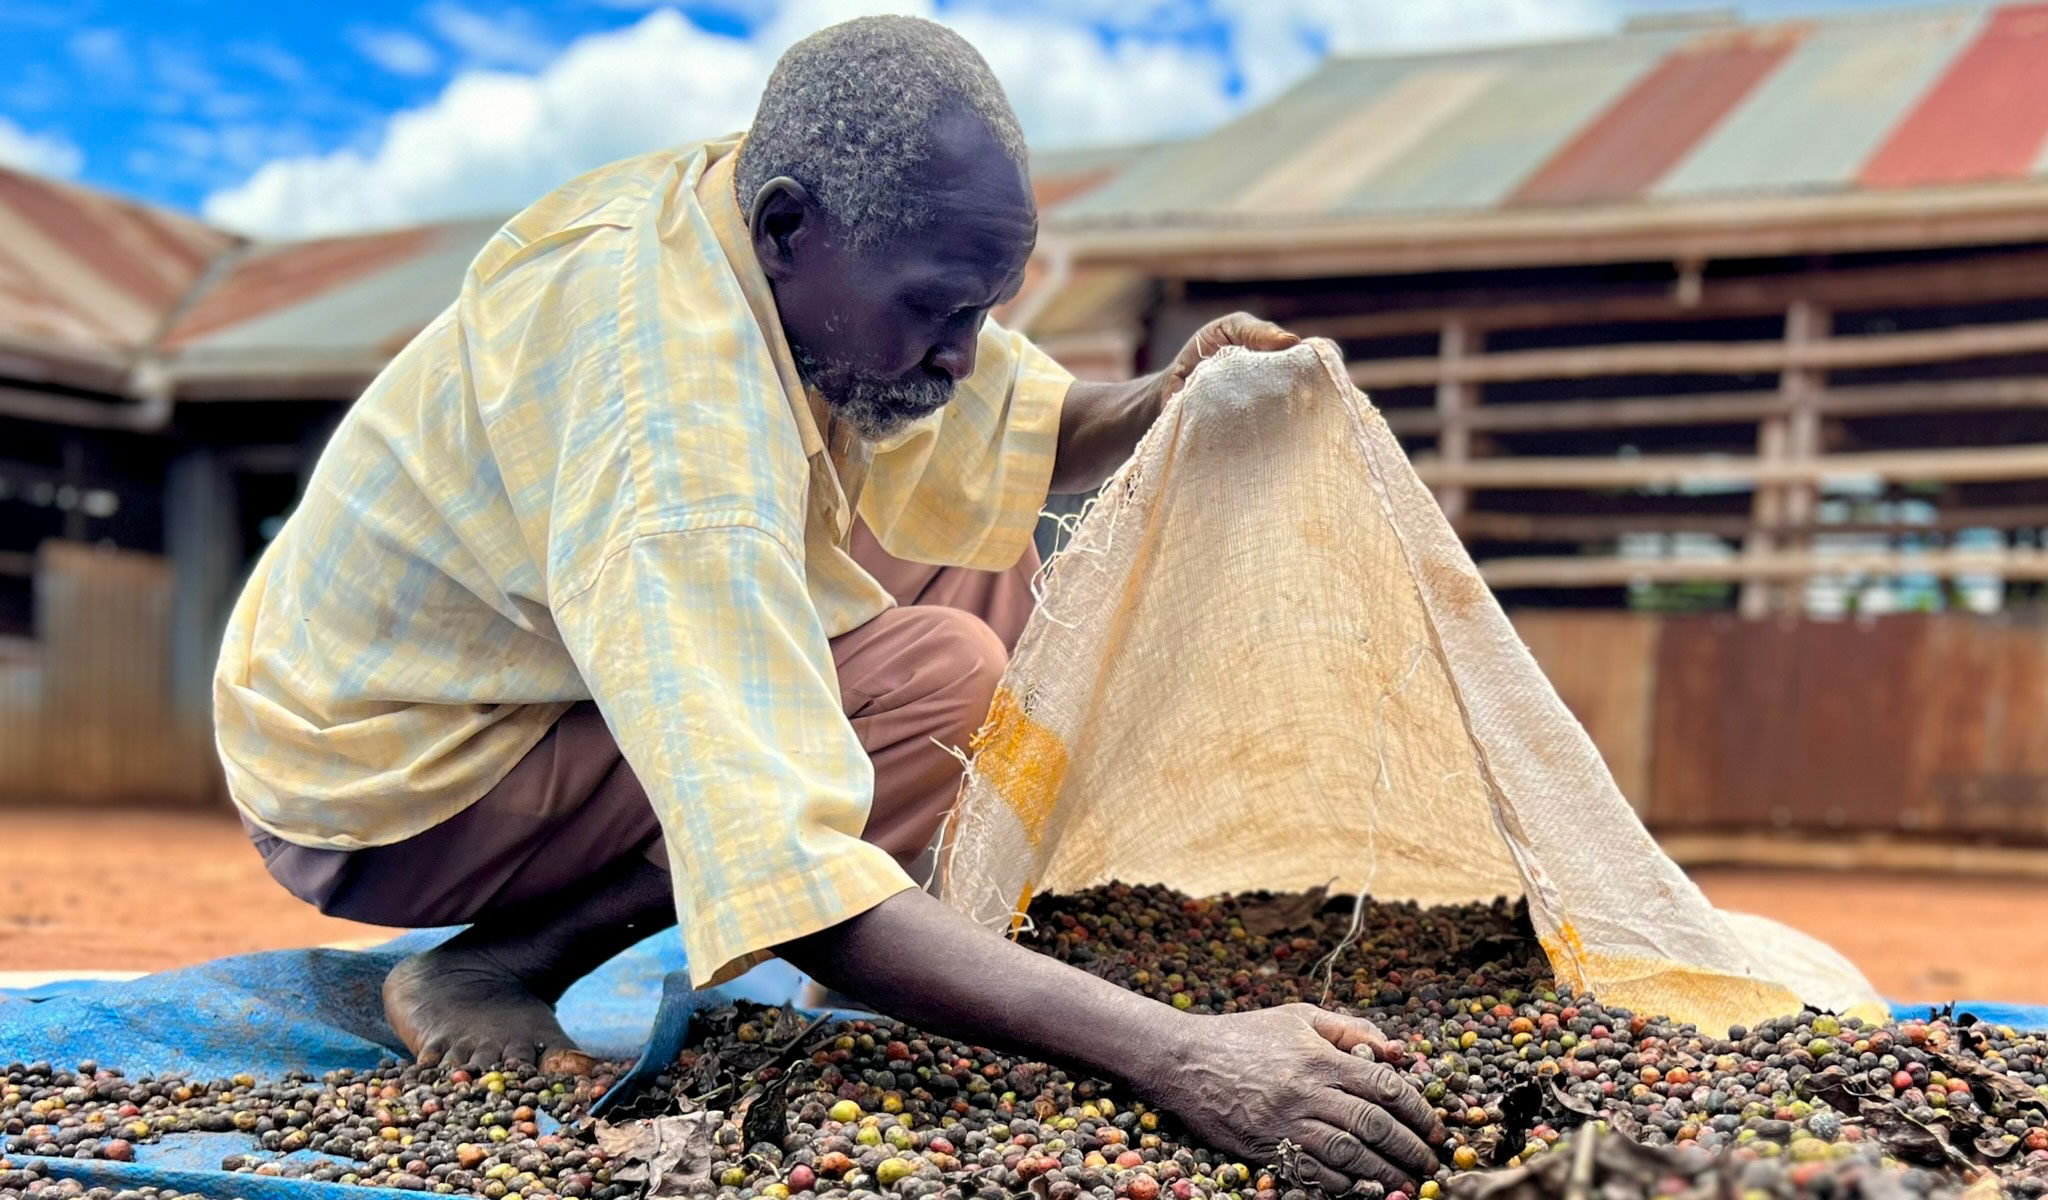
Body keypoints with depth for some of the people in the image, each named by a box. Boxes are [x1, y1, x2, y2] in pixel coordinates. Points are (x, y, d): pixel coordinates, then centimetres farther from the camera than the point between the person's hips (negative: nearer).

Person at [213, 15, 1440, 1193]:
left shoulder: (755, 216, -9)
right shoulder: (670, 413, -36)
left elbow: (1015, 437, 7)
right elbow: (778, 879, -44)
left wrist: (1161, 404, -16)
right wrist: (1175, 1052, -49)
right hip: (381, 795, -9)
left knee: (977, 558, 5)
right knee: (939, 674, -25)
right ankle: (487, 970, -14)